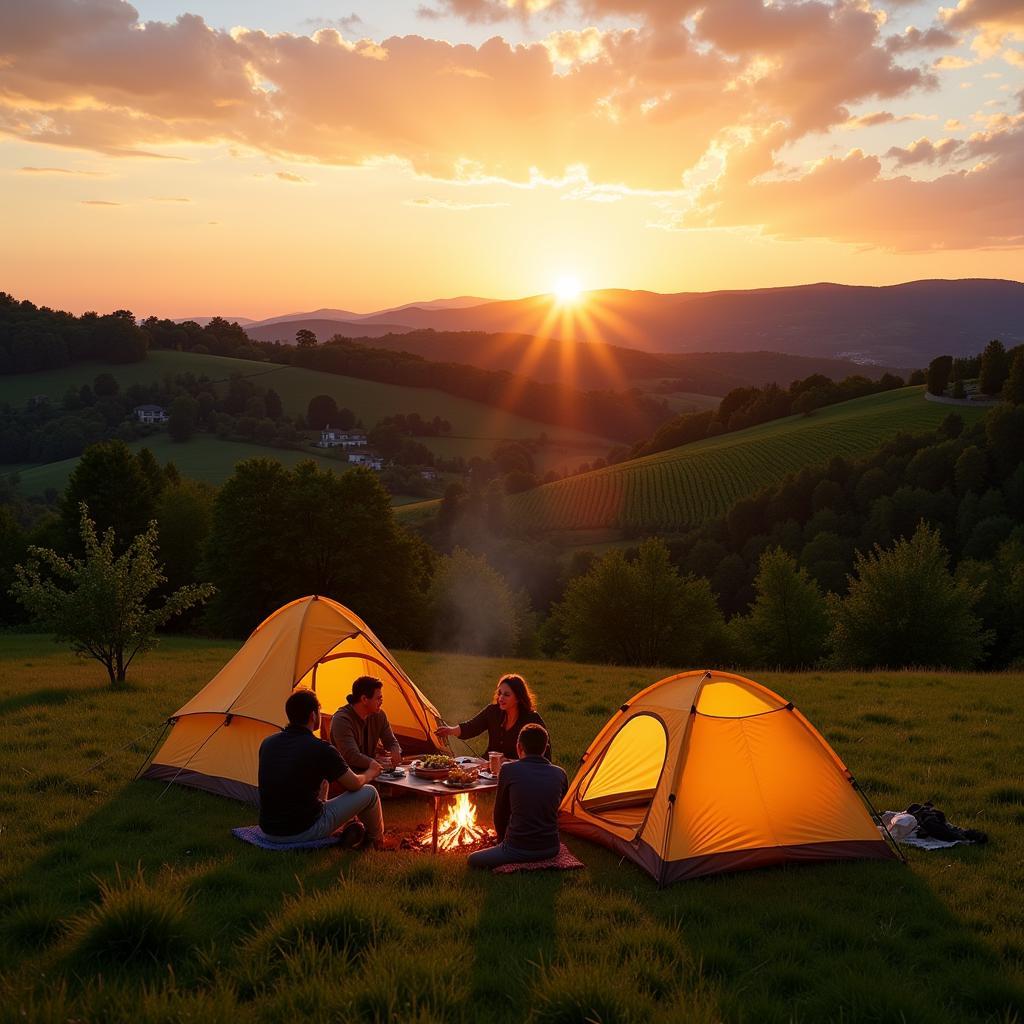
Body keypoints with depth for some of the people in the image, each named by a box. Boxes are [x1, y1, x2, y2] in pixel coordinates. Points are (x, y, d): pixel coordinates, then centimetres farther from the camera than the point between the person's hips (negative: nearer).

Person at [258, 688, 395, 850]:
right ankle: (378, 841, 35)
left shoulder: (267, 743, 2)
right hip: (304, 832, -7)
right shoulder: (320, 750, -16)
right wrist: (370, 774, 21)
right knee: (369, 792, 11)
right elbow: (354, 785, -2)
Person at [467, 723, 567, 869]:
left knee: (473, 860, 17)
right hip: (551, 850, 5)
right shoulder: (560, 775, 1)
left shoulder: (509, 771, -8)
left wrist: (502, 839, 24)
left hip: (517, 851, -5)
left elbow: (500, 814, 4)